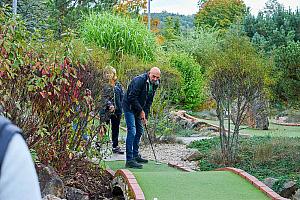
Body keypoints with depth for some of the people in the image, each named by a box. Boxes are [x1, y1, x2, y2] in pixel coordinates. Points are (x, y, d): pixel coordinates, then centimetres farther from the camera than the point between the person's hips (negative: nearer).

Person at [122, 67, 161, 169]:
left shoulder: (154, 85, 4)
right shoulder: (139, 80, -23)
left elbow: (149, 102, 9)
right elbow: (132, 97, -25)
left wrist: (145, 116, 2)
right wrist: (141, 111, -18)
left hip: (138, 109, 9)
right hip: (129, 107, -9)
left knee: (139, 131, 14)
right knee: (132, 131, -15)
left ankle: (135, 155, 27)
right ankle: (129, 160, -17)